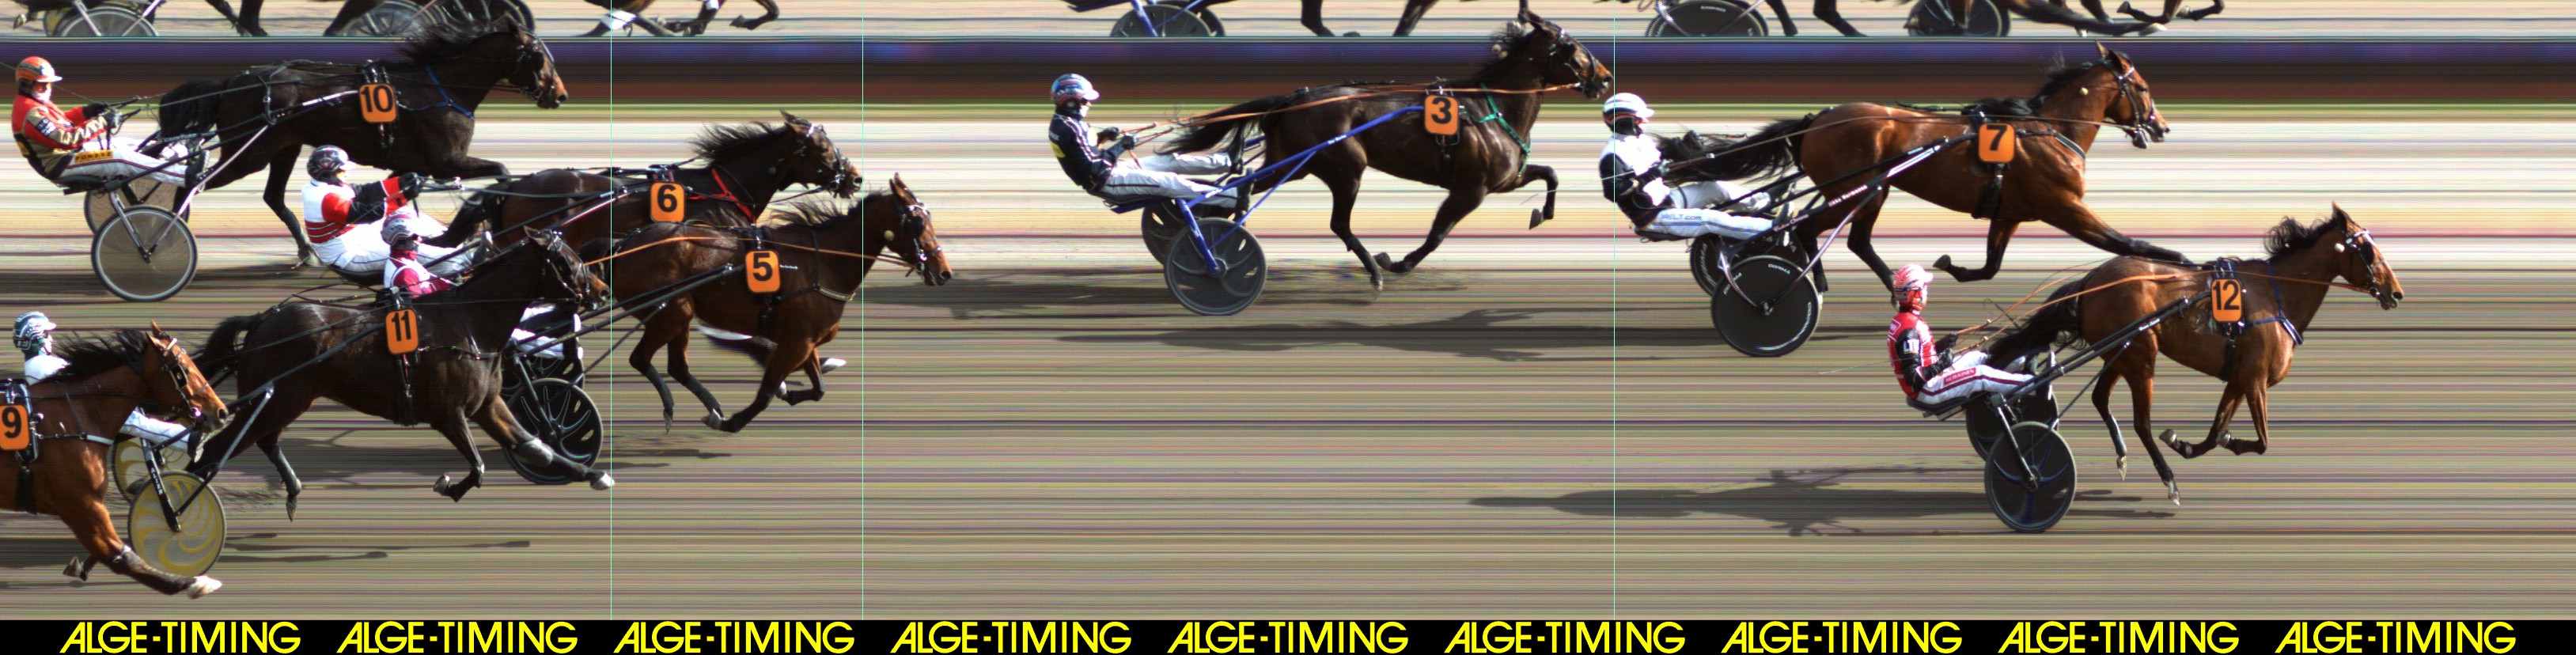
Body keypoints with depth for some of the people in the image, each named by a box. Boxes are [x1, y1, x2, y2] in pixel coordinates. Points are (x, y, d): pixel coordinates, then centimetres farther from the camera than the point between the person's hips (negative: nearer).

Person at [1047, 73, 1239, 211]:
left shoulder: (1060, 123, 6)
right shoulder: (1070, 130, -25)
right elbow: (1093, 167, -27)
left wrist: (1101, 137, 12)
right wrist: (1119, 148, -20)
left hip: (1111, 170, 10)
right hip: (1106, 182, -10)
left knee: (1170, 161, 11)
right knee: (1169, 183, -16)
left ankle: (1228, 161, 19)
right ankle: (1233, 198, -16)